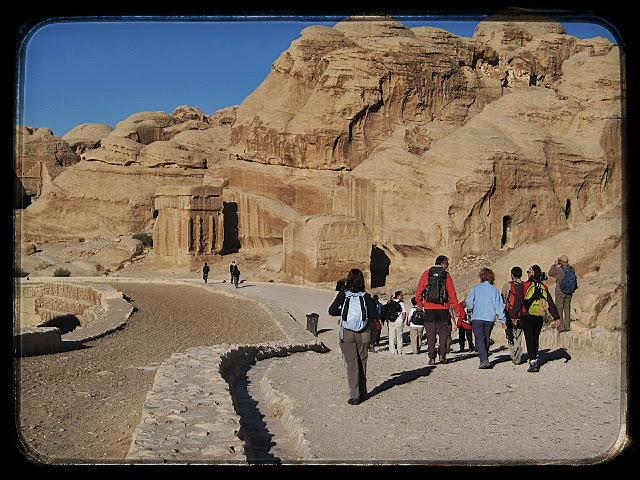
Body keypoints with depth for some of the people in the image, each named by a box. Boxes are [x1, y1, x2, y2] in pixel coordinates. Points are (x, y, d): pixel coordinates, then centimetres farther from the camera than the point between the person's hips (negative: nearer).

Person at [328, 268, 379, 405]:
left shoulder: (343, 295, -4)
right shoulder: (365, 296, -2)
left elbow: (332, 311, -6)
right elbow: (374, 314, -5)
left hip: (347, 334, -1)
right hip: (363, 334, 1)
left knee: (351, 364, 1)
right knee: (362, 362, 16)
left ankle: (354, 395, -7)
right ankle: (362, 392, 26)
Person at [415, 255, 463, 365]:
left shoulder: (426, 273, 2)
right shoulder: (446, 276, 0)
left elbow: (419, 289, 3)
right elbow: (452, 293, 0)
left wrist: (419, 303, 17)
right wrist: (456, 309, 6)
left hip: (429, 308, 1)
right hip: (443, 308, -1)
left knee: (430, 333, 4)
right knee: (443, 331, 14)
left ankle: (432, 357, 0)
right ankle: (442, 354, 8)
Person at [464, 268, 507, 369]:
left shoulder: (475, 288, -1)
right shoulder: (495, 290, 4)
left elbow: (469, 303, -1)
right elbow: (499, 306, 2)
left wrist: (471, 310, 21)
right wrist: (503, 320, 5)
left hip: (477, 318, -3)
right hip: (490, 319, 3)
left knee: (479, 339, -7)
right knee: (486, 339, 17)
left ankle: (484, 360, -23)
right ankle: (485, 357, 24)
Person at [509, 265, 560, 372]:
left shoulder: (525, 286, -7)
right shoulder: (544, 287, 7)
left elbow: (517, 303, -8)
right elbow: (551, 304, 9)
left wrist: (512, 315, -1)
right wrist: (556, 318, 12)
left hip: (526, 317, -4)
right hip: (539, 318, 4)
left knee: (529, 339, -4)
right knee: (535, 338, 19)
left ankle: (533, 362, -12)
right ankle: (534, 356, 29)